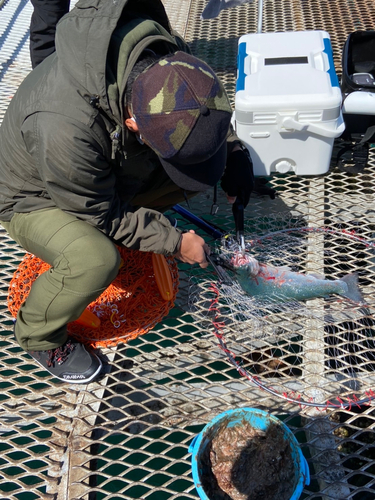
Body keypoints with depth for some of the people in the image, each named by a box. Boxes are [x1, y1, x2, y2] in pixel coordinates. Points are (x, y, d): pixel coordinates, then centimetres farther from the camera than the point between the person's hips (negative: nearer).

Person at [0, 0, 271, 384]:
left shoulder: (160, 51, -24)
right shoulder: (66, 130, -44)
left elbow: (208, 116, 0)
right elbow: (102, 216, -25)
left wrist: (233, 154, -11)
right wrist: (174, 242, -20)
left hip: (113, 169, 6)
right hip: (34, 197, -6)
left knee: (209, 153, -8)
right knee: (96, 261, -35)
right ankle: (39, 336, -4)